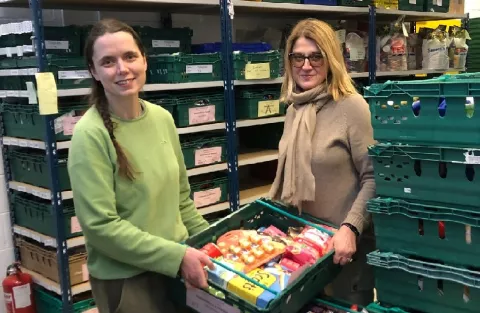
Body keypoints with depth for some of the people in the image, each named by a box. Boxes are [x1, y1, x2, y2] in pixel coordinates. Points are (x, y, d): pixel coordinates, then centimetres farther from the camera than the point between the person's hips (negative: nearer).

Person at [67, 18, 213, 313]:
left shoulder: (162, 118, -1)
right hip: (125, 279, -5)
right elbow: (101, 226, -21)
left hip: (177, 264, 6)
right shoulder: (90, 135, -19)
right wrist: (176, 255, -20)